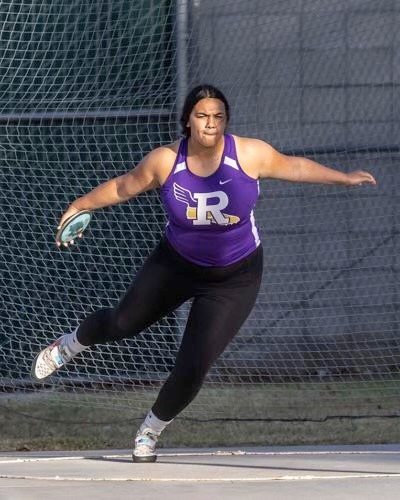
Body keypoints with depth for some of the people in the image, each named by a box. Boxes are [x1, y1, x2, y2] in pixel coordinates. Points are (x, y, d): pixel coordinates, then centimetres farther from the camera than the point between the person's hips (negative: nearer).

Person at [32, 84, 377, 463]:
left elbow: (294, 166, -2)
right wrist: (81, 204, 10)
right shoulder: (165, 161, -18)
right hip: (176, 264, 1)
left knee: (193, 366, -8)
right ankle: (69, 346, 53)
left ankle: (150, 432, 19)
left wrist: (345, 178, 0)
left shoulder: (249, 154, -20)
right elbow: (123, 187, 0)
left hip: (233, 280, -1)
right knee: (125, 322, 17)